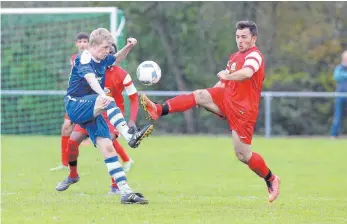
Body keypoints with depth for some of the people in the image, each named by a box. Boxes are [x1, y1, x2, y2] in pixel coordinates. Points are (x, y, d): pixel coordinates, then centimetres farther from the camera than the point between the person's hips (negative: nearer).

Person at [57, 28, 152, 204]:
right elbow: (90, 78, -35)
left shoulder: (103, 60, 11)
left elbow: (117, 58, 35)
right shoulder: (84, 58, -14)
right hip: (75, 105, -7)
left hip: (92, 110, 7)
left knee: (107, 147, -8)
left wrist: (128, 47, 14)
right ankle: (129, 135, -53)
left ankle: (125, 191, -15)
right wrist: (103, 96, -53)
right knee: (107, 101, -35)